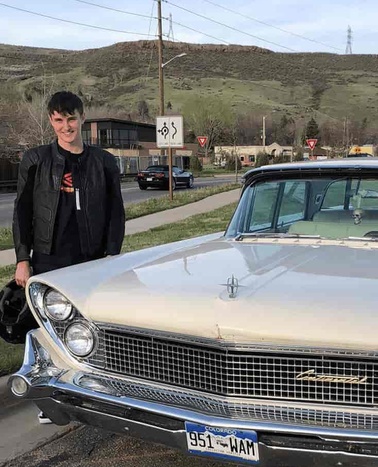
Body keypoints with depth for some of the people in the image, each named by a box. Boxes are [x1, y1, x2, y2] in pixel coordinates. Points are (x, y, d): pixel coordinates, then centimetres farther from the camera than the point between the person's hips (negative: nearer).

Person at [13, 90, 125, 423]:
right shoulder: (36, 160, 3)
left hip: (92, 261, 1)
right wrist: (23, 260, -1)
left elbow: (116, 213, 6)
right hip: (48, 260, 0)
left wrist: (111, 257, -1)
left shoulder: (104, 162, 5)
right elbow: (23, 212, 4)